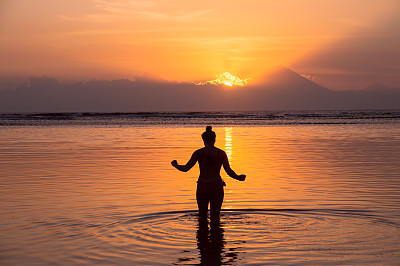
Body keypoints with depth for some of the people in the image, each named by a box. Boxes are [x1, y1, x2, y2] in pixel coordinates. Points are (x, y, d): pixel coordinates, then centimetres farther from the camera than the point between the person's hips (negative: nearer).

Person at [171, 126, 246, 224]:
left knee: (202, 215, 19)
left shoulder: (199, 153, -5)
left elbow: (185, 168, -3)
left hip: (202, 187, 0)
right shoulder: (221, 153, -3)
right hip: (217, 187, 0)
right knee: (215, 218, 5)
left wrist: (175, 165, 16)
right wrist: (239, 178, 16)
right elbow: (229, 171, -3)